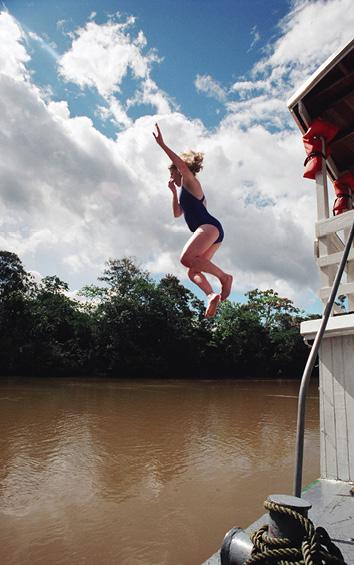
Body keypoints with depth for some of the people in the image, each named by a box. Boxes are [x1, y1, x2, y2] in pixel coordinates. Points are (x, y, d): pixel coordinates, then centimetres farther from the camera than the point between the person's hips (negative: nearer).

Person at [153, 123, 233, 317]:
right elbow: (177, 213, 39)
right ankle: (212, 295, -14)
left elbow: (182, 164, -12)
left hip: (210, 227, -10)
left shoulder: (190, 181, 8)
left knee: (187, 258, -29)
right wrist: (173, 191, 34)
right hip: (211, 232, 10)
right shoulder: (186, 191, 33)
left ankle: (224, 276, -23)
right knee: (192, 272, 3)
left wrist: (162, 144, -13)